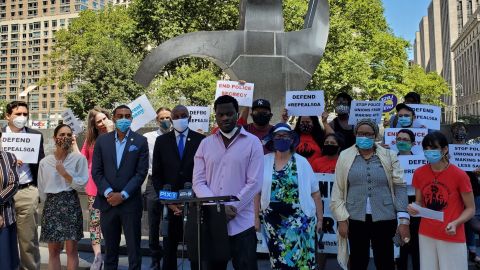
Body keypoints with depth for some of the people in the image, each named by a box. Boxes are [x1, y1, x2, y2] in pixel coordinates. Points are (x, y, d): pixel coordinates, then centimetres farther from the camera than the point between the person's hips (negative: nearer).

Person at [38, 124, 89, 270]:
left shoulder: (79, 158, -3)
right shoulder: (44, 162, 3)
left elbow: (82, 184, -7)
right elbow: (41, 189, 12)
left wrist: (65, 173, -15)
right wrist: (52, 203, 15)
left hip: (71, 204, -2)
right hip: (51, 206, 2)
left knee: (72, 249, 2)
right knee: (53, 251, 8)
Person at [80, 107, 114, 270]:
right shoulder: (90, 139, 11)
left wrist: (110, 132, -18)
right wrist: (74, 144, 4)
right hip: (94, 186, 4)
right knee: (94, 220, 3)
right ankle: (97, 256, 9)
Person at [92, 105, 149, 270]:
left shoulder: (140, 141, -1)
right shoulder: (102, 141, 6)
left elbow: (141, 172, -5)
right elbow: (96, 171, 3)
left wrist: (123, 195, -12)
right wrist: (108, 193, -10)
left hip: (131, 202, -2)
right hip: (107, 201, 2)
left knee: (134, 248, 5)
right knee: (110, 248, 13)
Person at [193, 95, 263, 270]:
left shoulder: (252, 142, -1)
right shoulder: (205, 144, 8)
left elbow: (254, 183, -7)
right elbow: (198, 182, 2)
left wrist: (232, 209, -14)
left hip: (241, 223, -3)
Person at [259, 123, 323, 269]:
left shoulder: (302, 162, -1)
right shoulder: (264, 161, 1)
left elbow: (315, 192, 3)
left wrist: (320, 218, 2)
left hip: (299, 219, -1)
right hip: (273, 220, 2)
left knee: (300, 258, 0)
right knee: (278, 258, 11)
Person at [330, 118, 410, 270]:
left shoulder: (389, 156, 1)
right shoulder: (345, 156, 1)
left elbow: (400, 187, -1)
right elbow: (338, 190, 2)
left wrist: (403, 220, -6)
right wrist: (341, 219, -3)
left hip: (384, 218, 0)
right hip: (355, 219, 1)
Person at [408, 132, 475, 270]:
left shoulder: (459, 175, -12)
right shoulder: (419, 173, -1)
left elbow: (470, 209, -5)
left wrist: (455, 223, -21)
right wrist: (414, 208, -13)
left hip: (452, 237, -3)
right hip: (426, 235, 3)